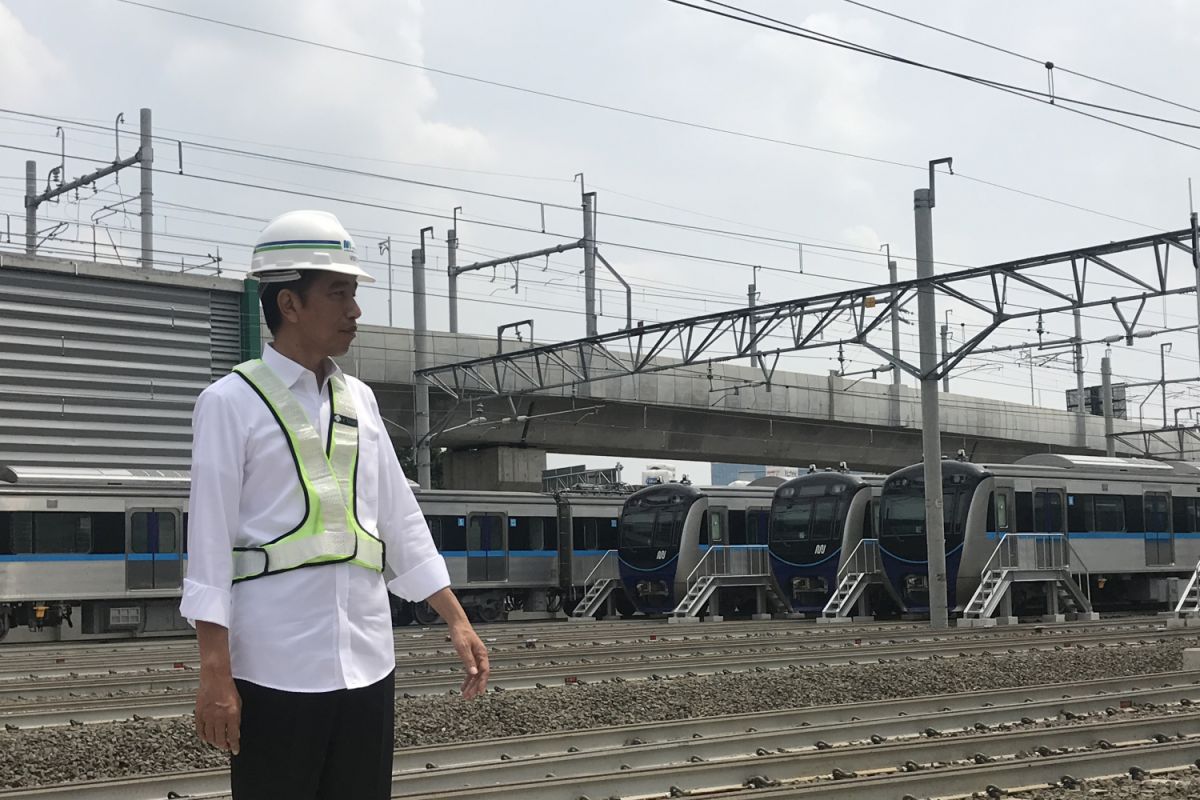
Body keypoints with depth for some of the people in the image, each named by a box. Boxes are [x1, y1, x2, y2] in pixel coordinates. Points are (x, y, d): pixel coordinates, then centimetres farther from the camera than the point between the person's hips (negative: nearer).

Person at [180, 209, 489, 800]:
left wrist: (458, 623, 10)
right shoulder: (231, 403, -3)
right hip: (275, 671, -5)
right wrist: (215, 674, -12)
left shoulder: (359, 401, 13)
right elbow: (209, 541, -7)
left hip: (368, 663, 5)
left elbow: (401, 522, 15)